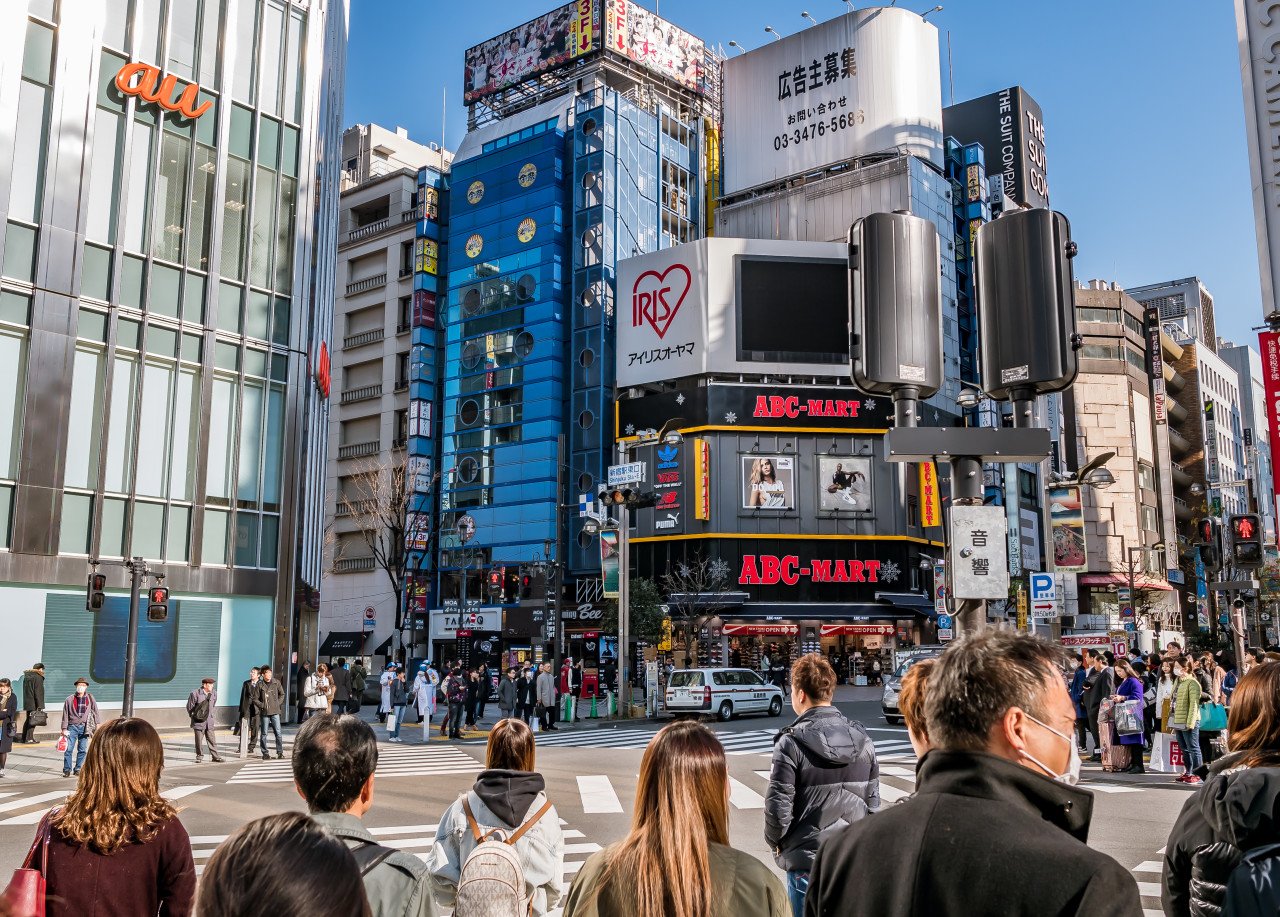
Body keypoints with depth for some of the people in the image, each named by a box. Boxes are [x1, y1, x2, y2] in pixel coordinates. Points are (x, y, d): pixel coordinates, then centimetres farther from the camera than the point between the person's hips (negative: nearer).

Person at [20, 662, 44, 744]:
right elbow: (38, 693, -18)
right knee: (33, 721, -5)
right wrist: (40, 706, -17)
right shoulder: (38, 677, -13)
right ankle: (29, 739, -7)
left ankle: (24, 738, 23)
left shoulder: (27, 676, 14)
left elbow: (25, 691, 18)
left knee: (28, 720, 18)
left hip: (27, 702, 9)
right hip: (34, 704, -9)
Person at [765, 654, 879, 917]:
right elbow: (873, 801, 6)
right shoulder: (862, 740, 1)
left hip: (807, 859, -4)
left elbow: (778, 807, -14)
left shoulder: (792, 742, -14)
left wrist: (775, 841, 4)